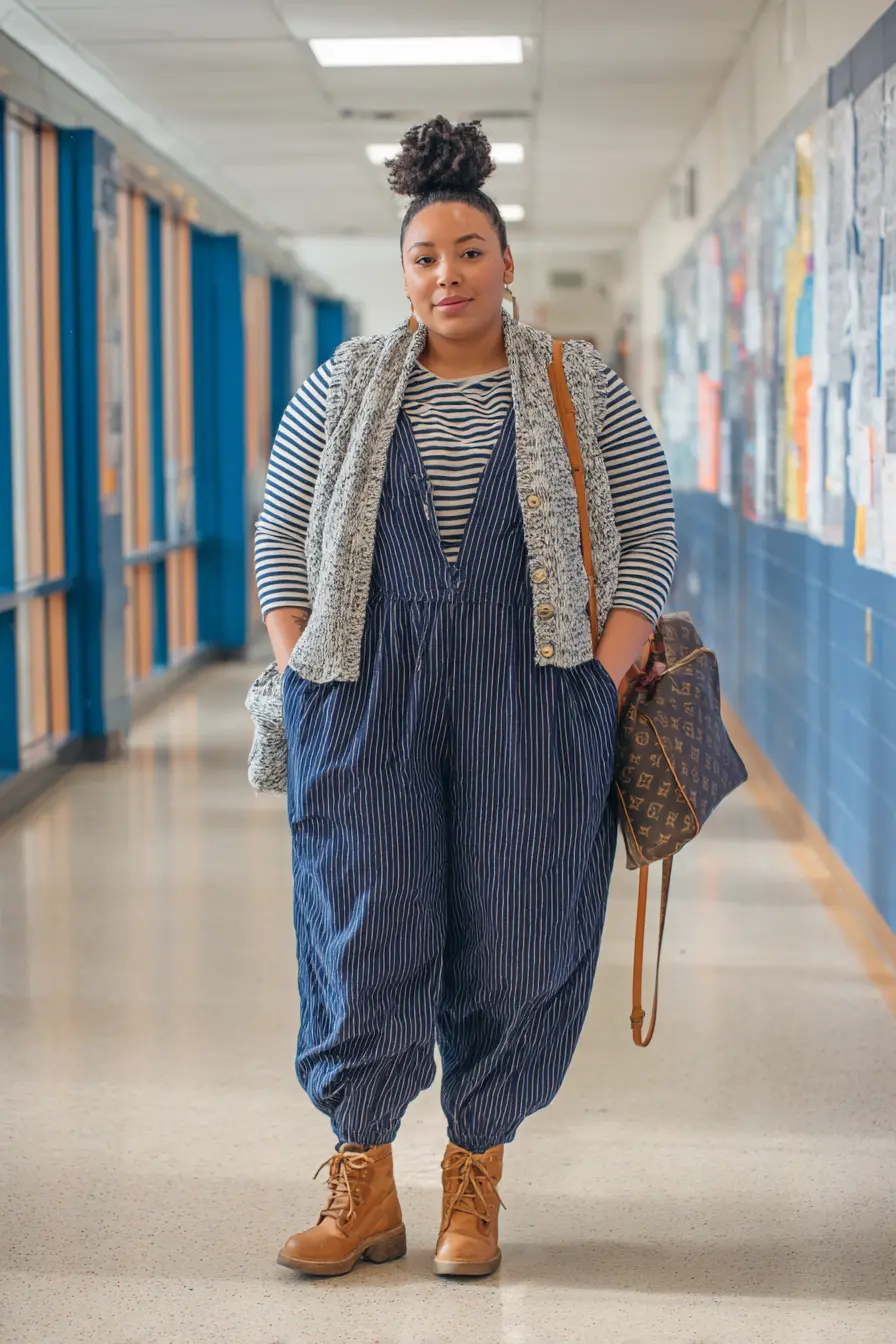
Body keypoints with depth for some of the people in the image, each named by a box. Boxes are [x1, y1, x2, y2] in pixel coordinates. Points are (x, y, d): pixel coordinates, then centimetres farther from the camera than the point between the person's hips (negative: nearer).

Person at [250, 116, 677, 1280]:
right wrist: (297, 680, 3)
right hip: (368, 700, 1)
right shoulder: (342, 387, 8)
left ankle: (475, 1184, 17)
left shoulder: (584, 390, 5)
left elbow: (649, 544, 5)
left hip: (529, 704, 0)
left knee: (514, 940, 2)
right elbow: (282, 540, 12)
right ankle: (364, 1191, 13)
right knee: (364, 932, 0)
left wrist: (601, 685, -5)